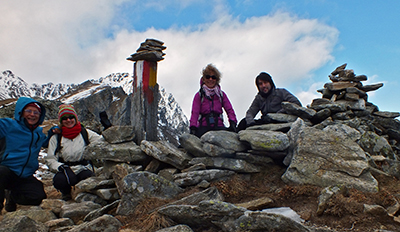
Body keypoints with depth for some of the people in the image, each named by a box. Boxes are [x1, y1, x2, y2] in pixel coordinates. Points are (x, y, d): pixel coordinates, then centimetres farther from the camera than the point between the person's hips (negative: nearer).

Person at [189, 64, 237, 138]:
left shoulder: (221, 94, 19)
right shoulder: (199, 95, 12)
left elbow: (229, 109, 8)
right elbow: (195, 112, 1)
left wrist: (232, 123, -11)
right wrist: (193, 128, -16)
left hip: (218, 126, 1)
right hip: (203, 127, -1)